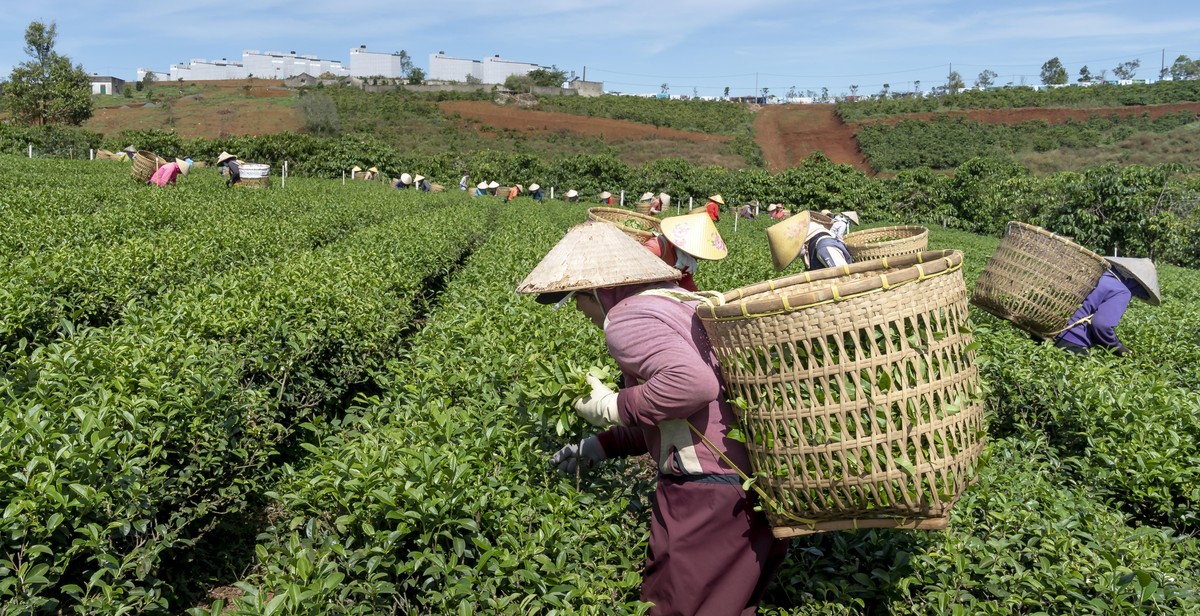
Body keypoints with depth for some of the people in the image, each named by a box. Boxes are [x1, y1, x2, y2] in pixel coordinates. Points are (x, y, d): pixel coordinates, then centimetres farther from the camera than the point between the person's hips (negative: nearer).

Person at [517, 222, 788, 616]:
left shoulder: (626, 316, -12)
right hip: (756, 486, 10)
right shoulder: (677, 300, 18)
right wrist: (606, 443, 19)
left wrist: (614, 407, -15)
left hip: (709, 496, -10)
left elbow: (693, 384, -30)